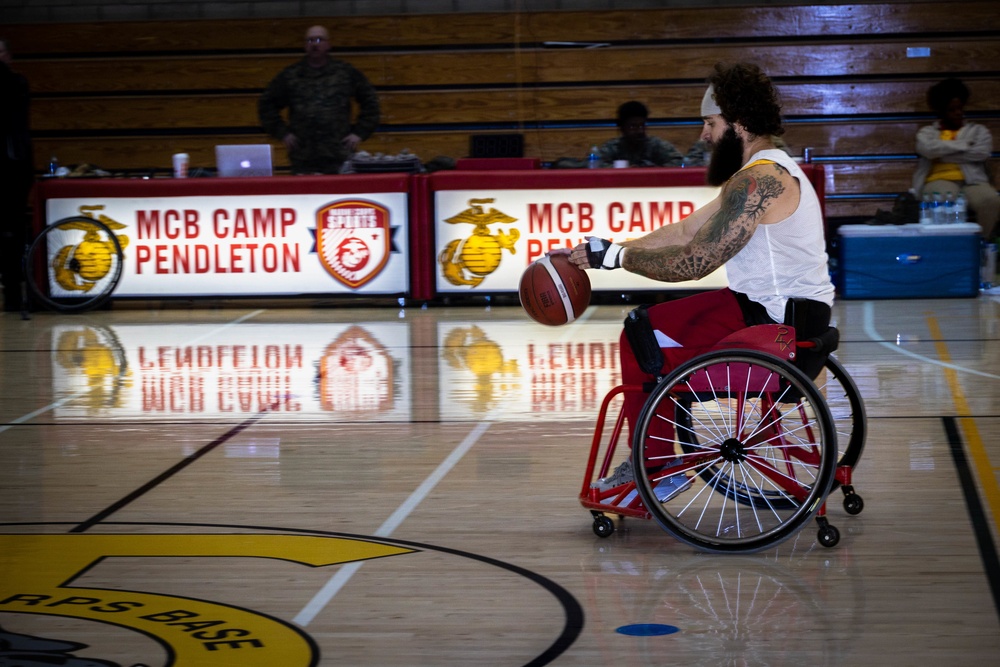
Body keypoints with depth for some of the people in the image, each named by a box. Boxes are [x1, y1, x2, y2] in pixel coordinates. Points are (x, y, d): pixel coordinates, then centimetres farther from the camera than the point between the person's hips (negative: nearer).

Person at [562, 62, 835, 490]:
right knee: (645, 327, 15)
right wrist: (607, 251, 9)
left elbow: (693, 262, -23)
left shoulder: (760, 180, -20)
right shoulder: (765, 173, 14)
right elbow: (685, 231, 15)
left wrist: (618, 255, -12)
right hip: (788, 309, 10)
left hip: (780, 319, -10)